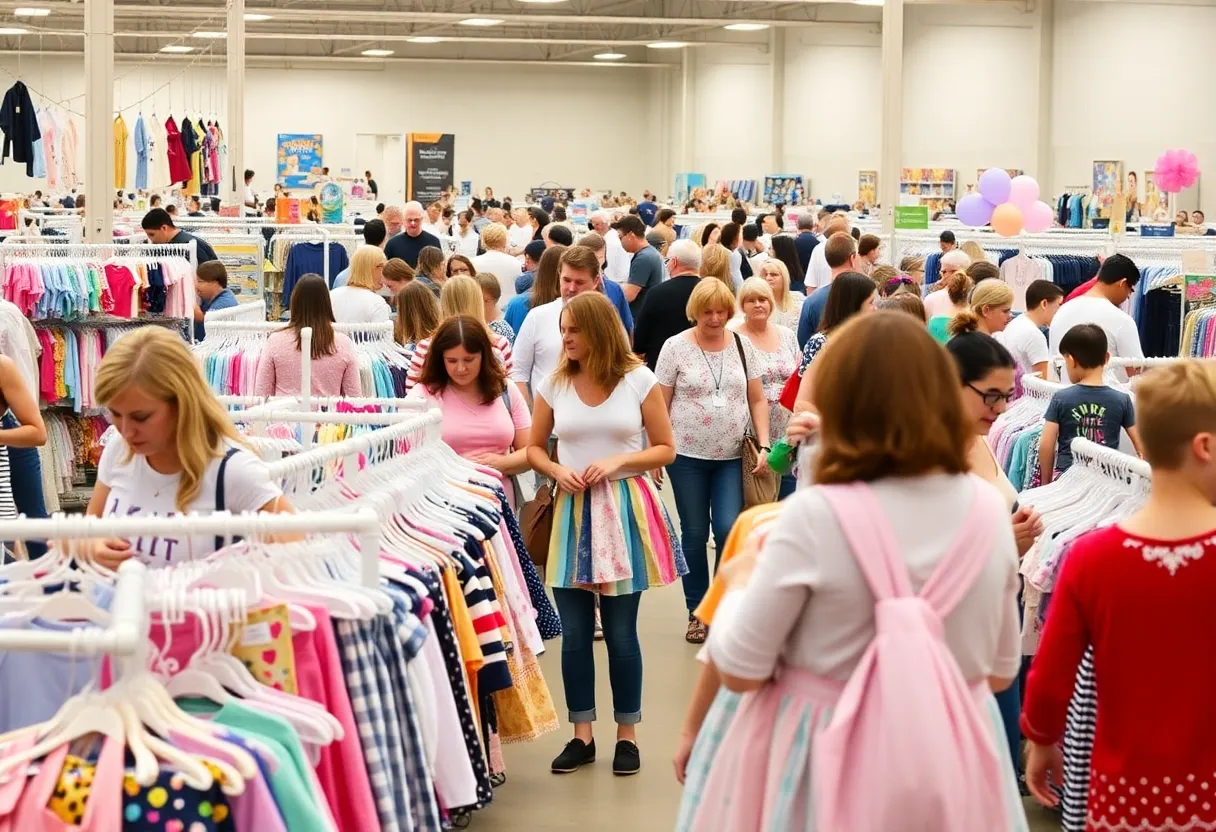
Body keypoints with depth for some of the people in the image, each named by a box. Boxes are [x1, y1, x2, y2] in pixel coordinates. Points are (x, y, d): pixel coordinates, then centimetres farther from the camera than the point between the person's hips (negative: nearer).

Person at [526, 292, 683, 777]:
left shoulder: (639, 381, -2)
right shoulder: (554, 385, 3)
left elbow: (665, 449, 1)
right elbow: (535, 449, 12)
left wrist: (617, 461, -14)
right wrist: (557, 470, -9)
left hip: (625, 509, -2)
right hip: (573, 511, 2)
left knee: (621, 631, 3)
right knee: (574, 633, 5)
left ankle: (627, 734, 17)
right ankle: (582, 735, 17)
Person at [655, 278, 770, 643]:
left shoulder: (742, 345, 5)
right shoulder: (676, 347, -2)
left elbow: (757, 400, 8)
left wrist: (764, 445, -4)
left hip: (733, 456, 1)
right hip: (688, 456, -1)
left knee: (728, 530, -8)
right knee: (694, 534, 6)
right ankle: (697, 612, 19)